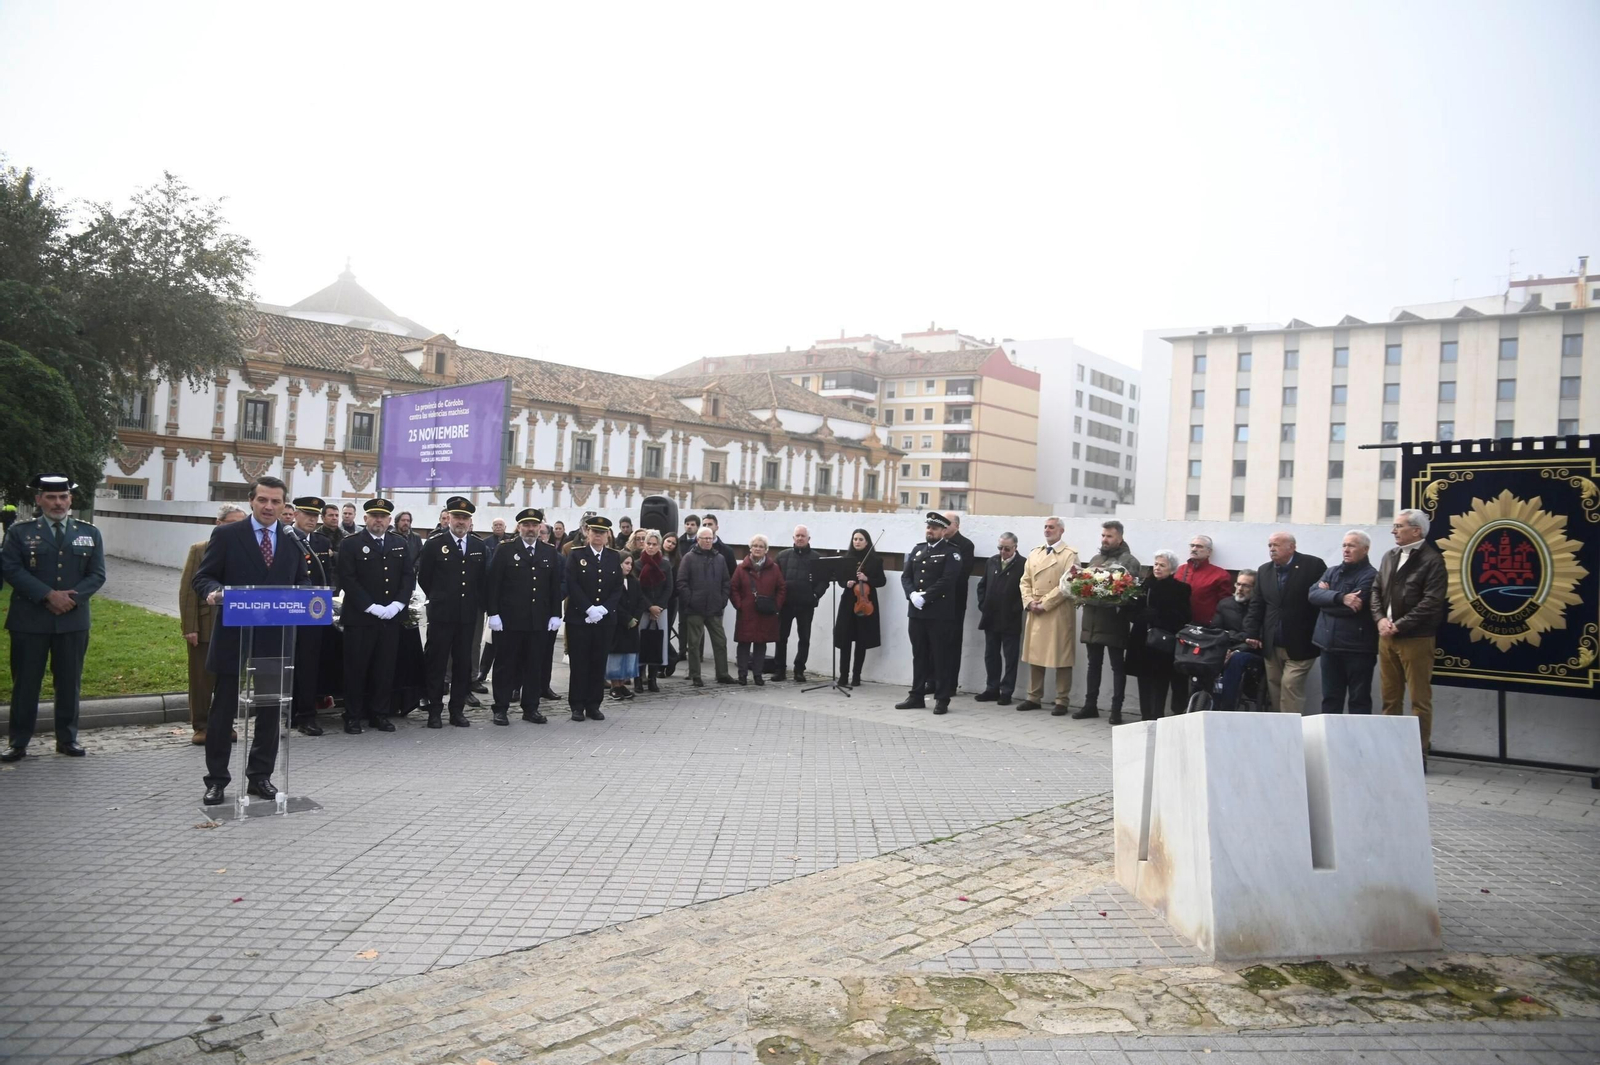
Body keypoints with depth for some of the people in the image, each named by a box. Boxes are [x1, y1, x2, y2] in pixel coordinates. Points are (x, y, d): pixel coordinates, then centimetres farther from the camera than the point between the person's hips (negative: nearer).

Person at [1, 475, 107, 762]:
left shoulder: (90, 533, 8)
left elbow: (97, 574, 4)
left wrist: (71, 598, -12)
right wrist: (49, 595, -17)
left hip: (73, 620, 2)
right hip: (29, 620, -2)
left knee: (69, 682, 7)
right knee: (25, 683, 4)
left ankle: (67, 739, 17)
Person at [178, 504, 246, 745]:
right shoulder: (200, 550, 0)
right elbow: (187, 590, -3)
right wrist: (190, 627, -9)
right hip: (205, 627, -2)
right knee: (201, 680, 6)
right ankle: (201, 727, 17)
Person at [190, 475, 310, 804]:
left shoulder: (293, 542, 9)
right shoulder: (226, 535, -1)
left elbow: (303, 581, 12)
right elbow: (204, 577, -2)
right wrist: (214, 591, -24)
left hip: (275, 640, 3)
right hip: (234, 638, -3)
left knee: (270, 711, 9)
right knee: (223, 710, 5)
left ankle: (260, 776, 21)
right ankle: (217, 779, 16)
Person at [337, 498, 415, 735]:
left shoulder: (400, 545, 11)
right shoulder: (351, 544, -2)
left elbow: (409, 576, 7)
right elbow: (348, 580, -9)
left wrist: (397, 605, -8)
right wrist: (372, 607, -15)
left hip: (391, 618, 4)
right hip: (359, 618, -3)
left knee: (385, 668, 6)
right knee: (356, 668, 1)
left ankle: (380, 713, 15)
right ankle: (353, 716, 10)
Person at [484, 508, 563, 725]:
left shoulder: (551, 553, 9)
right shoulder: (505, 551, 1)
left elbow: (556, 586, 9)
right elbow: (492, 584, -2)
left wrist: (556, 614, 3)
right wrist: (493, 613, -9)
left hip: (539, 621, 3)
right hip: (509, 620, -2)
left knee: (535, 665, 6)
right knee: (506, 664, 4)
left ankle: (531, 708, 15)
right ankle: (500, 708, 11)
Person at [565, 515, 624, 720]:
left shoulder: (614, 557, 10)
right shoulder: (576, 555, 1)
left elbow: (618, 588, 5)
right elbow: (572, 585, -7)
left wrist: (603, 609, -9)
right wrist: (589, 609, -15)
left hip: (605, 619, 3)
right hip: (579, 618, -2)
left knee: (599, 663, 5)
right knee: (579, 663, 1)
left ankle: (593, 705, 12)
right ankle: (577, 706, 7)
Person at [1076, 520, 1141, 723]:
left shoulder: (1129, 561, -4)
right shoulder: (1095, 559, 17)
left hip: (1114, 622, -6)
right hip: (1092, 620, 6)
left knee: (1117, 666, 2)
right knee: (1094, 664, 13)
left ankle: (1116, 709, 5)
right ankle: (1090, 705, 20)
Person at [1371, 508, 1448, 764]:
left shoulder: (1432, 559, -8)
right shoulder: (1389, 556, 14)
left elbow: (1431, 602, -15)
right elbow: (1376, 589, 13)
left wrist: (1399, 626, -16)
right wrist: (1380, 618, -5)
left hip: (1416, 638, -7)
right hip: (1386, 636, 7)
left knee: (1420, 699, 0)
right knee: (1390, 697, 12)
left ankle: (1419, 754, 6)